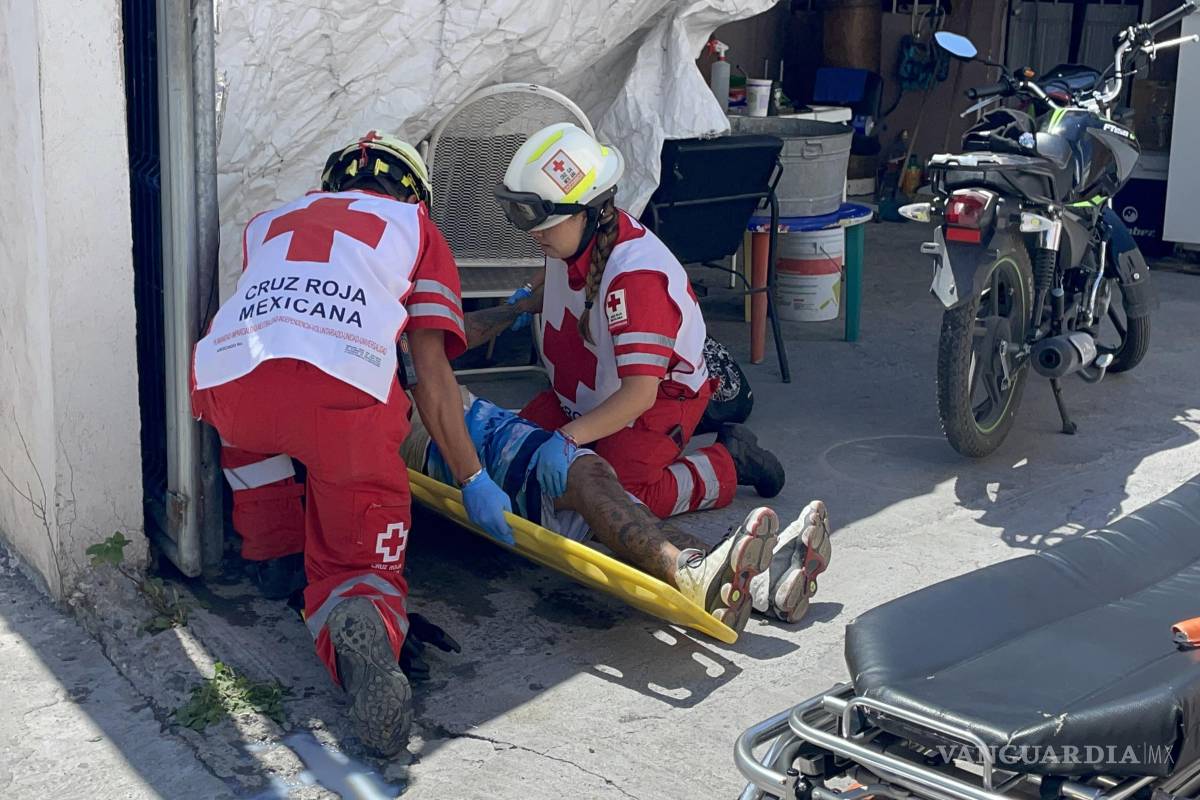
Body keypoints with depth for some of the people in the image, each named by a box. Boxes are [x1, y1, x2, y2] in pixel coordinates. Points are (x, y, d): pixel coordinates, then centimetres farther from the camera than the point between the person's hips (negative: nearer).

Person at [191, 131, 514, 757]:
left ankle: (269, 543, 30)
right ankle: (365, 618, -21)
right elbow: (431, 380, 18)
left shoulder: (269, 224, 36)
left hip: (228, 385, 3)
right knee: (360, 562, 12)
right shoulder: (412, 224, 27)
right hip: (347, 398, -3)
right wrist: (472, 480, 23)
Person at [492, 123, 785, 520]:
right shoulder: (572, 238, -9)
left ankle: (729, 463, -2)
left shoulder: (635, 276, -35)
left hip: (659, 399, -8)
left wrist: (568, 438, -49)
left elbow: (640, 394, -41)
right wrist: (527, 298, 5)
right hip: (590, 393, 9)